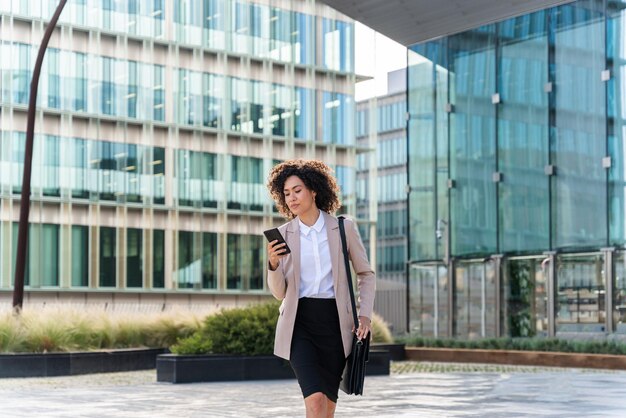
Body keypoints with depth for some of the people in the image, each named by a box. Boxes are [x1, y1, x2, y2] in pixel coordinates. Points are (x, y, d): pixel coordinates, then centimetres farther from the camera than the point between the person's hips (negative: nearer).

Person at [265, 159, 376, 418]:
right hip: (298, 322, 0)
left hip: (335, 321, 1)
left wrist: (365, 315, -2)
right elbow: (279, 292, 5)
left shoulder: (343, 228, 1)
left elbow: (366, 274, 11)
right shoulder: (283, 234, 4)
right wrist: (273, 264, -15)